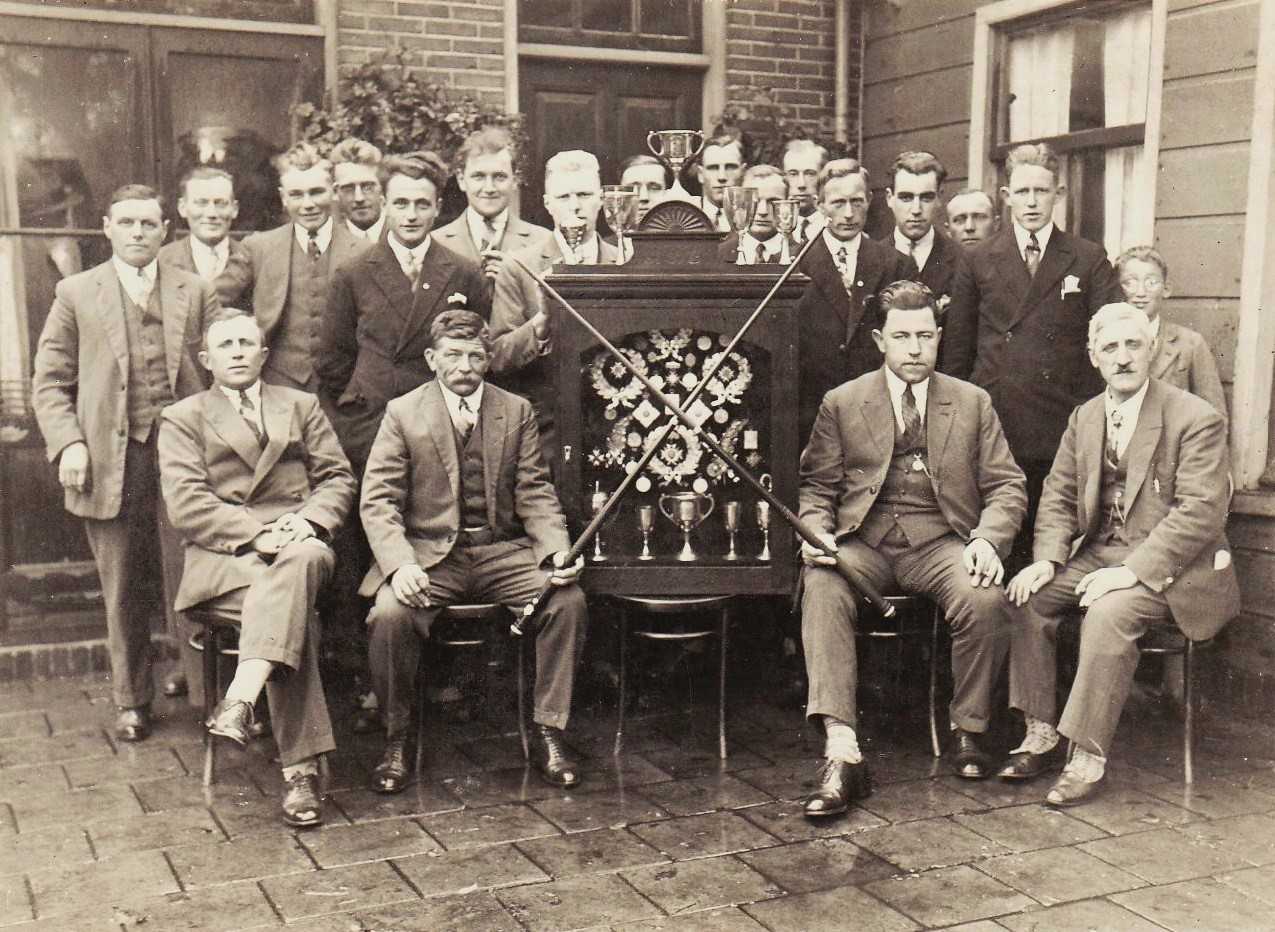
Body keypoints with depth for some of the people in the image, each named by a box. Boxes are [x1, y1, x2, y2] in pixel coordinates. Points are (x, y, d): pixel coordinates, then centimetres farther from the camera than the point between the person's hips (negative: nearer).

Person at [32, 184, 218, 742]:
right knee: (123, 588, 10)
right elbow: (49, 382, 6)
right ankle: (131, 701, 23)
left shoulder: (195, 292, 9)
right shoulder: (76, 294, 7)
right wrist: (68, 444, -8)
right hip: (111, 459, 0)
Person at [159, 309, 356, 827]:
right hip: (221, 556, -2)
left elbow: (338, 478, 13)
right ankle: (299, 768, -37)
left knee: (301, 562, -38)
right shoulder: (182, 420, 15)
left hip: (298, 544, 2)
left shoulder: (301, 407, 23)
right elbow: (186, 505, -1)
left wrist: (308, 520, -9)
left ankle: (240, 702, -47)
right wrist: (257, 534, -15)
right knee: (293, 605, -34)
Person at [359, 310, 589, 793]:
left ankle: (549, 731, -9)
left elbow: (536, 494, 6)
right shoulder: (402, 413, 3)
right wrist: (401, 564, -22)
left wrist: (558, 552, -13)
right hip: (429, 552, -2)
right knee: (390, 613, -31)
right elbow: (378, 502, -4)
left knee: (569, 600, -24)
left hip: (504, 550, 2)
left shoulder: (517, 411, 10)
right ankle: (397, 737, -7)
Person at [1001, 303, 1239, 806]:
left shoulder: (1197, 418, -10)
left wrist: (1133, 571, -27)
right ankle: (1041, 735, -4)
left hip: (1170, 566, -6)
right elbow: (1058, 496, 11)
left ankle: (1089, 757, -23)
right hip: (1098, 553, 7)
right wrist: (1046, 559, -8)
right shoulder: (1084, 417, 11)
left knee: (1109, 613, -33)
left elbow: (1200, 512, -18)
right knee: (1028, 596, -15)